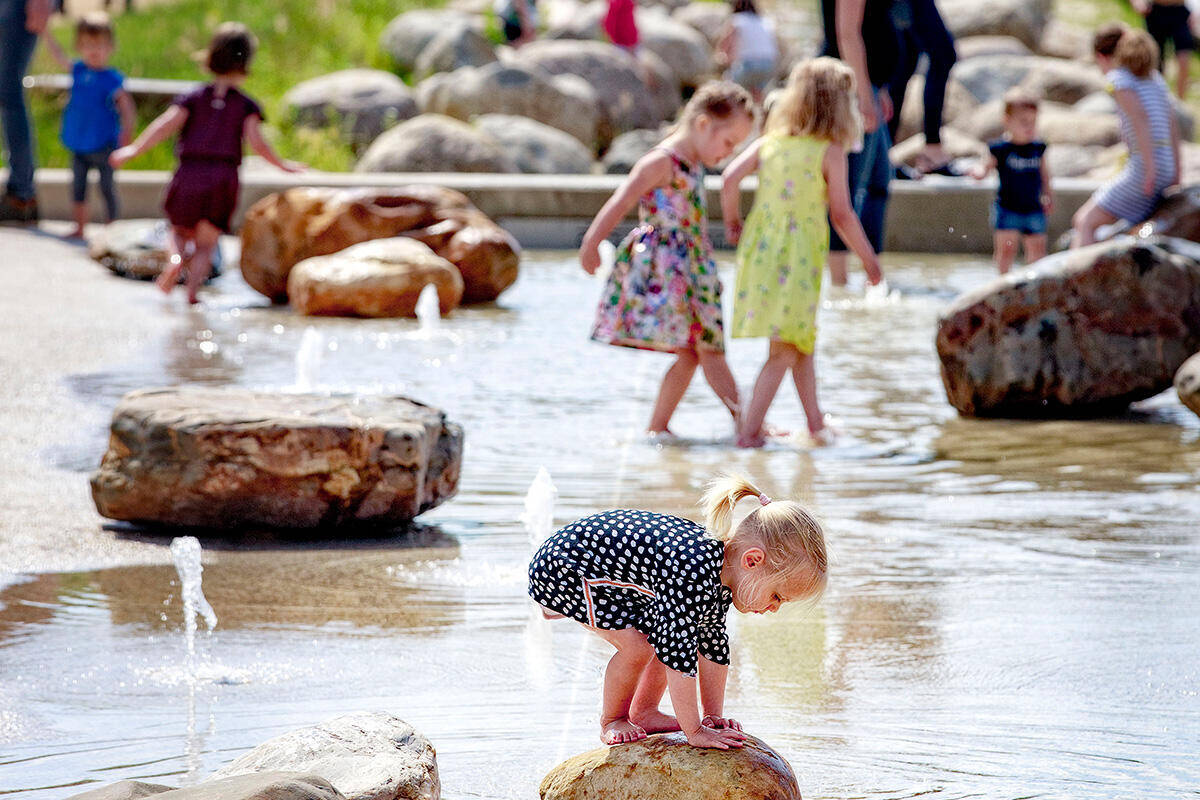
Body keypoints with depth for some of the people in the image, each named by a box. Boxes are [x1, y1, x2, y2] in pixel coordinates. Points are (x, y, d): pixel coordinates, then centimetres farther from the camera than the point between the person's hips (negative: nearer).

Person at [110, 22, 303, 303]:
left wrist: (134, 149, -4)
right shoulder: (247, 106, 4)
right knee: (206, 243, 7)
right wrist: (282, 165, 5)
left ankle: (177, 258, -13)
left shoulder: (192, 99, 6)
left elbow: (166, 124, -6)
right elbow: (256, 141, -8)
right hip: (224, 178, -1)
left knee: (181, 231, 20)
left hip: (189, 176, 1)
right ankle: (192, 291, -13)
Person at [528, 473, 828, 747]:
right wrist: (695, 732, -28)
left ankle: (644, 713, 24)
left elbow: (713, 645, 6)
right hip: (561, 566, -9)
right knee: (637, 646, -19)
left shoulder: (721, 571, -7)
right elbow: (679, 656, -34)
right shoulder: (691, 573, -37)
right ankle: (612, 721, 6)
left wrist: (713, 715, 6)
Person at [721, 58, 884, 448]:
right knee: (785, 350, 0)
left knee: (801, 340, 21)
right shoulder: (831, 151, -7)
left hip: (761, 246, 6)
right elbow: (841, 214, -9)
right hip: (798, 254, -6)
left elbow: (730, 177, -1)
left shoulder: (771, 140, 7)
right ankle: (749, 431, -8)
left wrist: (732, 222, 15)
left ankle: (815, 422, 32)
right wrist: (869, 258, 2)